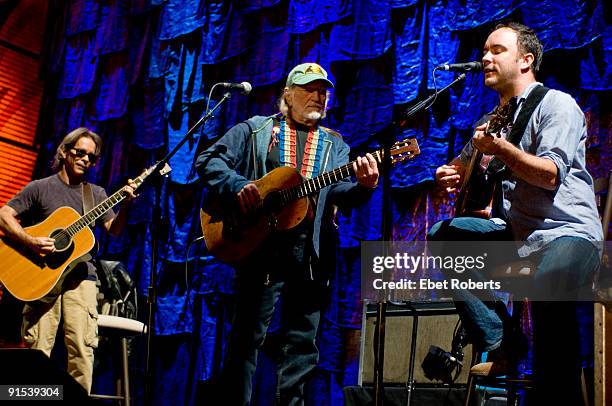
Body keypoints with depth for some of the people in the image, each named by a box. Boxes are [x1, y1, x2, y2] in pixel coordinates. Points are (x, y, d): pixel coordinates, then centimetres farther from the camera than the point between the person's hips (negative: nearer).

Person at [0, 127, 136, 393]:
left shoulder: (96, 194, 16)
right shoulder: (40, 188, 6)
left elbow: (114, 230, 9)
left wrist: (125, 205, -10)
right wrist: (31, 242, -15)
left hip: (80, 274, 2)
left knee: (82, 347, -9)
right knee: (37, 349, -9)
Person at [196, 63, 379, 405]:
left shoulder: (334, 144, 16)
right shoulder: (256, 130, 10)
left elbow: (341, 191, 0)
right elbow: (209, 160, 4)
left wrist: (364, 186, -23)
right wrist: (237, 186, -14)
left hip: (312, 254, 3)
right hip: (260, 246, -3)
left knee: (303, 338, 6)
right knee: (249, 335, 0)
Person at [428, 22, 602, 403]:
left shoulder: (556, 103, -3)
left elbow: (551, 175, -16)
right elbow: (461, 167, 27)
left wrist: (501, 148, -30)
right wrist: (450, 176, 2)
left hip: (567, 232, -8)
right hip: (515, 233, 8)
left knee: (549, 288, -38)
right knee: (441, 234, -2)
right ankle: (502, 345, -4)